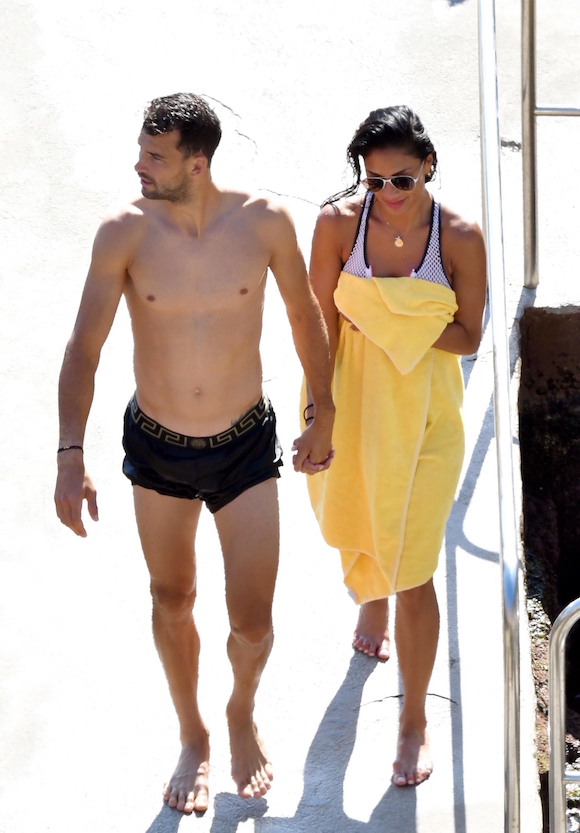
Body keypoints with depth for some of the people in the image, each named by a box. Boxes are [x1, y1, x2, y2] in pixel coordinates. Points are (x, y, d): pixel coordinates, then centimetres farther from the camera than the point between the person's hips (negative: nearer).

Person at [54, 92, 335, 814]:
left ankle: (243, 712, 38)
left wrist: (323, 415, 9)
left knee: (253, 621, 2)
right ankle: (191, 736, 43)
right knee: (172, 600, 18)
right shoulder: (125, 232, -16)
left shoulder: (265, 221, -14)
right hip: (156, 449, 1)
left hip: (246, 445, -1)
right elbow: (84, 347, -13)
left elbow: (303, 312, 3)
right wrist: (70, 455, -23)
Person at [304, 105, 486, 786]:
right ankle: (370, 600, 63)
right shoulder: (339, 221, -15)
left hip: (423, 414, -2)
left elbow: (468, 337, -10)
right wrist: (318, 405, -11)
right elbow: (322, 320, -8)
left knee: (412, 572, 0)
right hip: (351, 399, 2)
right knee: (352, 522, 26)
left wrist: (386, 318, -20)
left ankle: (414, 720, 16)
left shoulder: (460, 237, -16)